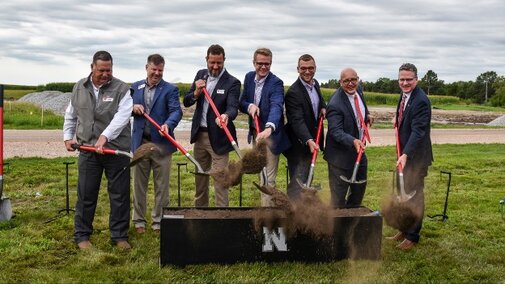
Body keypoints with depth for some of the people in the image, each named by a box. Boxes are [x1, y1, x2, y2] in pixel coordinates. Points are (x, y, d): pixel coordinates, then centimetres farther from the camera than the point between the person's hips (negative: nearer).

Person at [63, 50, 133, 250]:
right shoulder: (79, 88, 9)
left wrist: (105, 136, -30)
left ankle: (120, 235, 16)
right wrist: (68, 136, 12)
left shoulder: (121, 89, -5)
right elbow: (70, 115, 21)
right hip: (88, 150, 3)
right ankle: (82, 235, 20)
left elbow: (122, 116, -18)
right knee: (86, 194, 7)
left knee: (120, 194, 4)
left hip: (117, 150, -2)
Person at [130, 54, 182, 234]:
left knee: (161, 185, 4)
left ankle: (159, 221, 16)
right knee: (139, 184, 10)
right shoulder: (135, 87, 11)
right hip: (140, 142, 3)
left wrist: (168, 124, -34)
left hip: (161, 142, -3)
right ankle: (139, 220, 23)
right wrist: (133, 107, -7)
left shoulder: (170, 89, -1)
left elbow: (176, 111, -14)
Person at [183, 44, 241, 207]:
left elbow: (233, 107, -24)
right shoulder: (201, 75, 6)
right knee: (200, 178, 18)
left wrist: (226, 116, -46)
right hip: (199, 134, 6)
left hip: (218, 137, -6)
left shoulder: (232, 82, -12)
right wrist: (196, 93, -15)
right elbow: (186, 102, 5)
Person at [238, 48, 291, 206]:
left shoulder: (276, 83, -19)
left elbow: (276, 107, -36)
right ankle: (268, 204, 36)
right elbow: (242, 102, 6)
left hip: (270, 135, -7)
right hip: (255, 133, 7)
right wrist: (250, 106, -19)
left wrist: (269, 128, -55)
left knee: (268, 179, -5)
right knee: (260, 176, 20)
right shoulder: (249, 77, 2)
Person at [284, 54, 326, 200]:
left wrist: (323, 107, 4)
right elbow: (297, 121, -33)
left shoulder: (315, 84, 5)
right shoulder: (293, 92, -23)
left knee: (306, 180, 20)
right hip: (299, 145, -8)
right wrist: (309, 141, -47)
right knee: (297, 182, -4)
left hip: (312, 141, 9)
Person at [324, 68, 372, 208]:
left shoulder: (358, 90, -1)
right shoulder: (335, 105, -26)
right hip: (341, 155, -8)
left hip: (359, 149, 9)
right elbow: (336, 132, -31)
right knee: (338, 197, 0)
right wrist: (353, 141, -44)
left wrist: (367, 114, 10)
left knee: (360, 187, 22)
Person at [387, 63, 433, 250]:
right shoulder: (404, 96, 6)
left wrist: (405, 154, -38)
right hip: (405, 153, 9)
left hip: (416, 156, -9)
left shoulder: (421, 101, -22)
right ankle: (404, 230, 33)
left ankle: (412, 236, 16)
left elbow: (418, 131, -30)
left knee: (414, 195, 2)